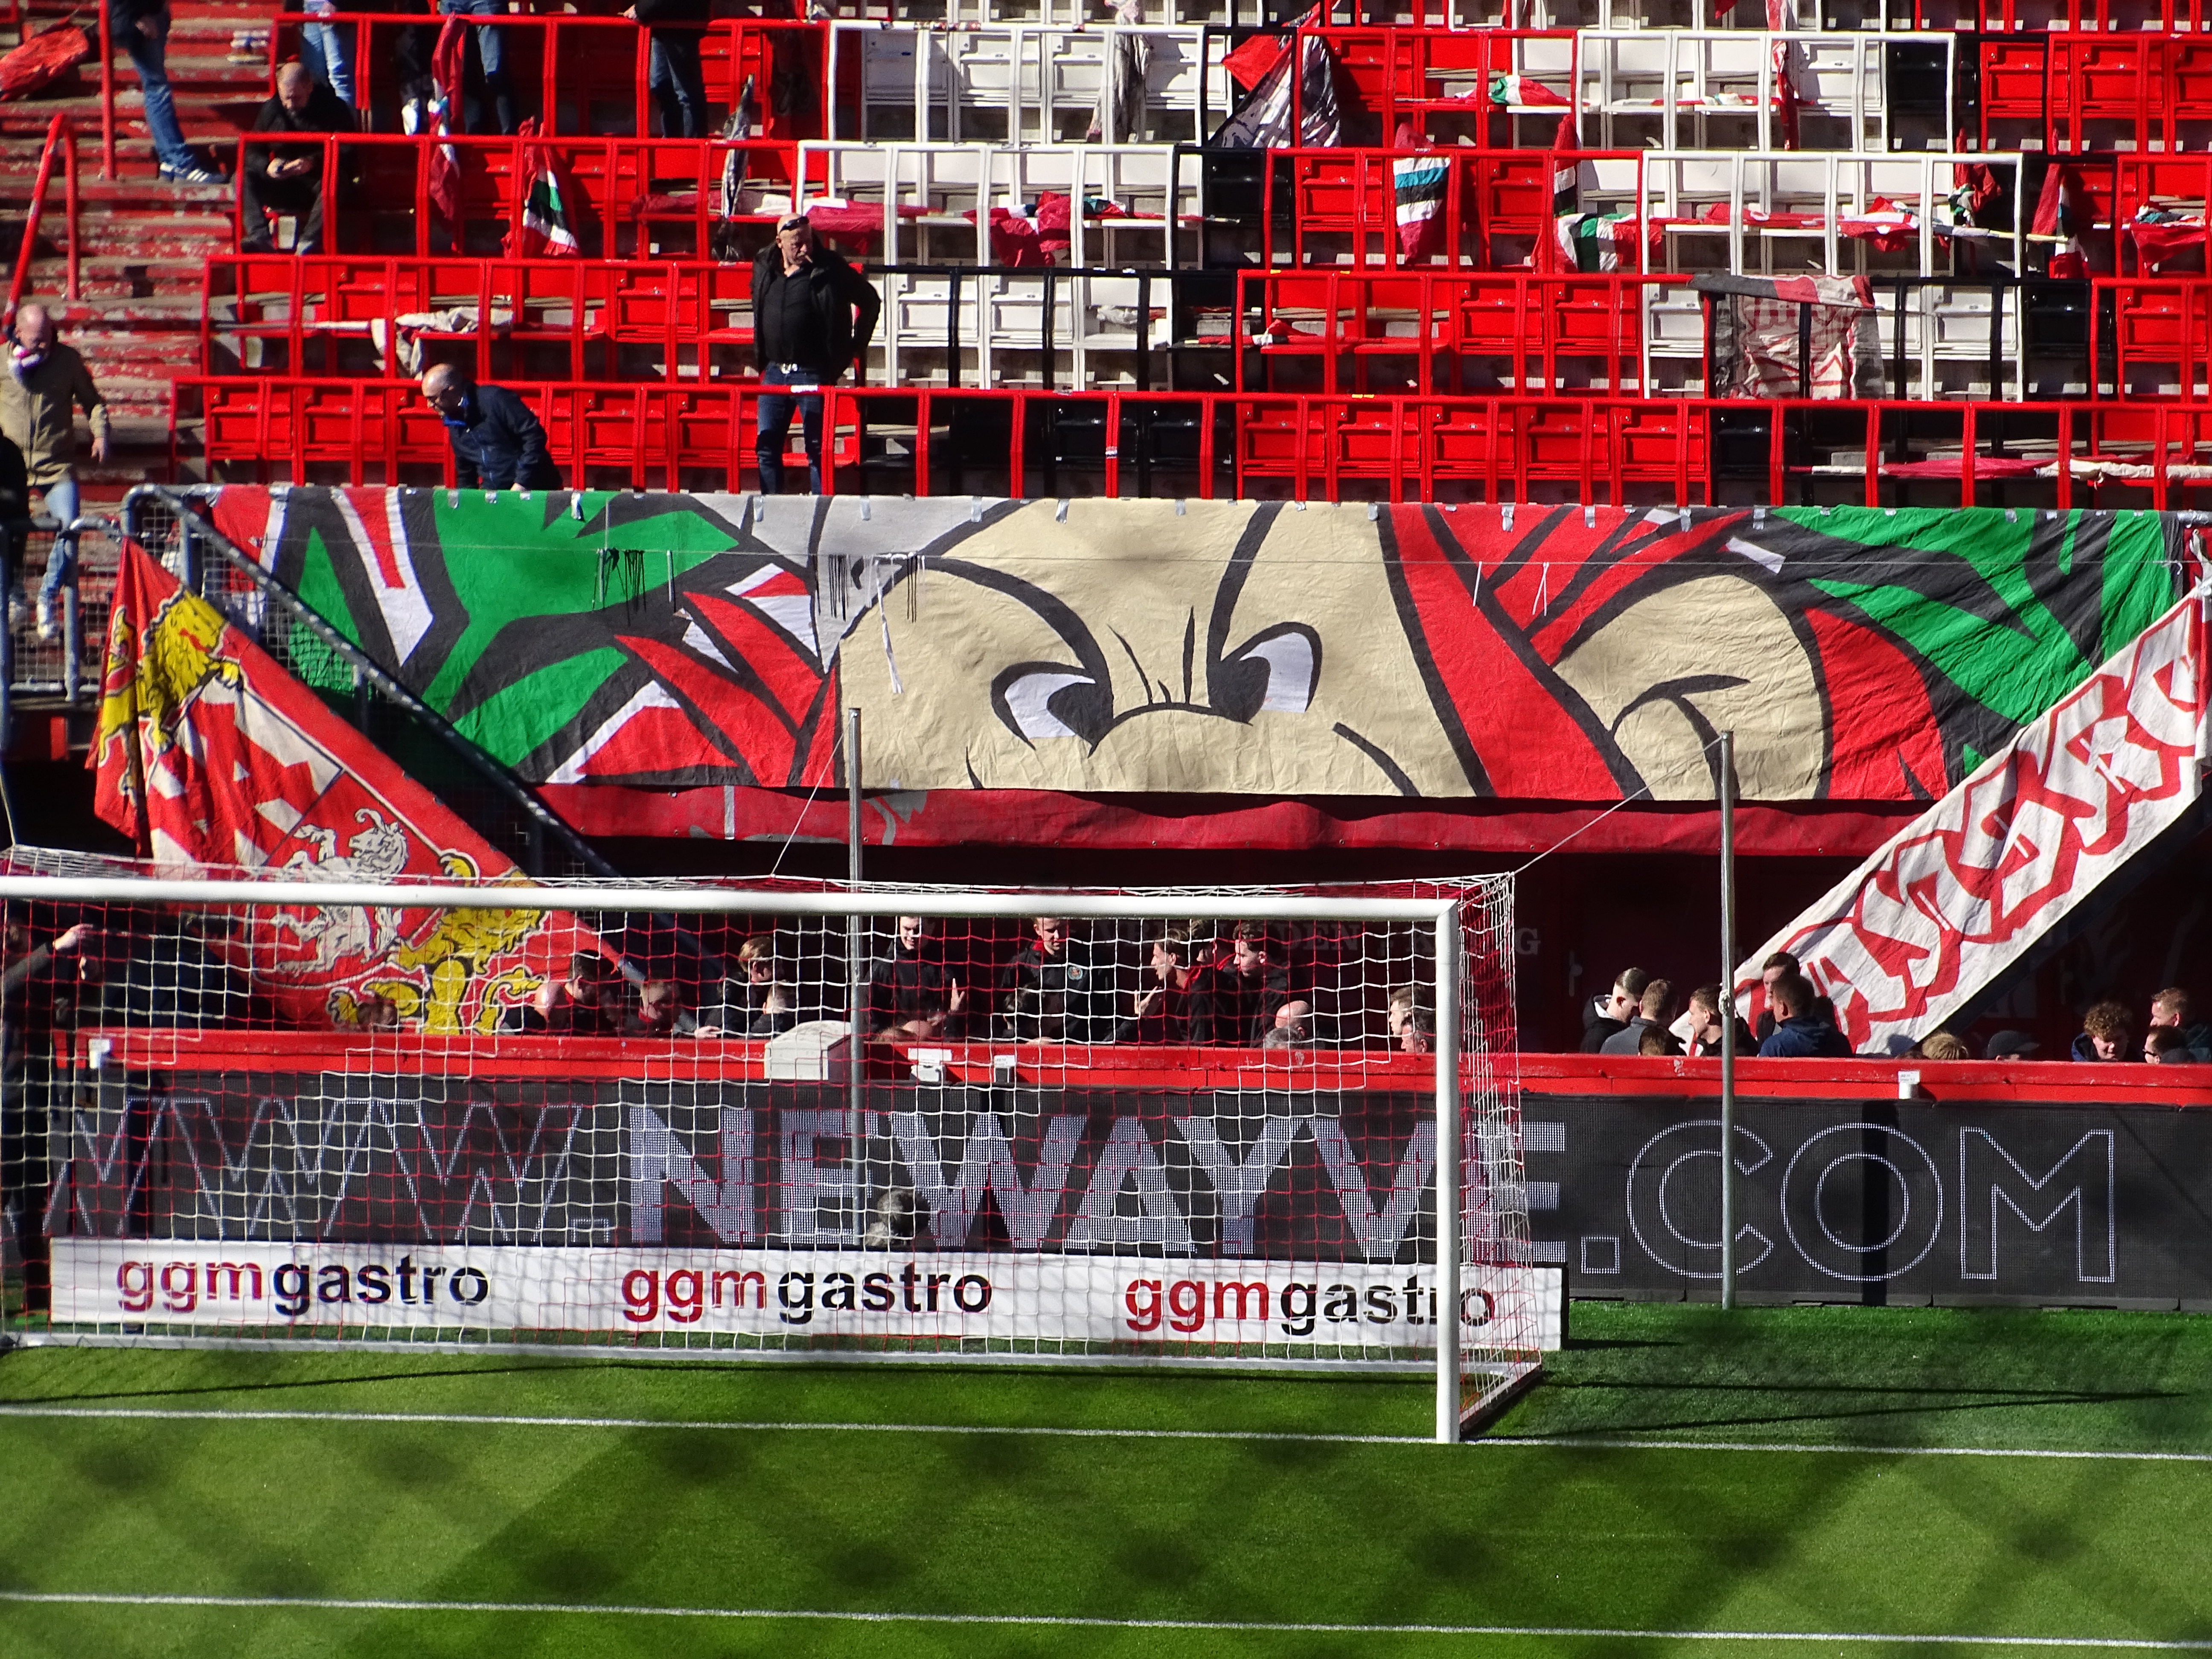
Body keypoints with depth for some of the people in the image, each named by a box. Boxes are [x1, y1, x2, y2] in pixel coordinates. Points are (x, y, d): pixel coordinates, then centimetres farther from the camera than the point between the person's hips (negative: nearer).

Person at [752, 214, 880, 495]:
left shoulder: (830, 270, -6)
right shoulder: (764, 267, 8)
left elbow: (870, 302, 4)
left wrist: (855, 347, 3)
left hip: (813, 373, -5)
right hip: (774, 372, 5)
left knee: (817, 448, -2)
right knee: (767, 447, 4)